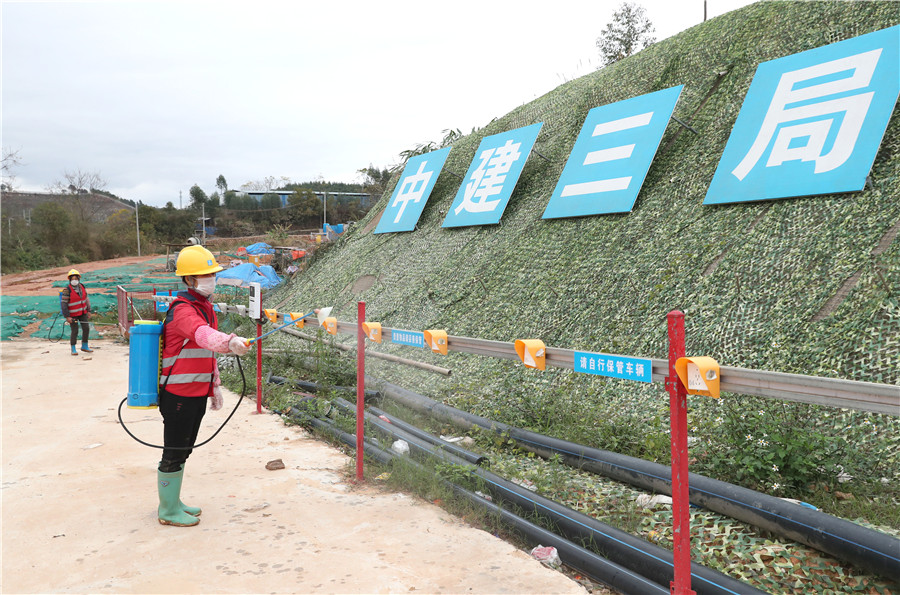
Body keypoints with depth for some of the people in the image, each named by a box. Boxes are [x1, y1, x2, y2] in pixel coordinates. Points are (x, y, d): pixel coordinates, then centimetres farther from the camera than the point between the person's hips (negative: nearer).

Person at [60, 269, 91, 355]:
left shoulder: (82, 287, -2)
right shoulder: (67, 290, -20)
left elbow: (86, 299, 9)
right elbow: (63, 304, -19)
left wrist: (88, 311, 6)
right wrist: (67, 317, -21)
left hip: (82, 312, 5)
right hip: (72, 314, -5)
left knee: (86, 328, 5)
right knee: (75, 331, 0)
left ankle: (84, 346, 21)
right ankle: (73, 349, 18)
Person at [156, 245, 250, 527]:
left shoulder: (205, 307, 14)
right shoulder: (182, 311, -18)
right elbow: (203, 335, -40)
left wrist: (215, 385, 22)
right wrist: (230, 342, -58)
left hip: (197, 392, 9)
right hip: (178, 394, -9)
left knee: (183, 450, 19)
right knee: (174, 453, 1)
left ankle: (173, 501, 33)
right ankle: (168, 511, 14)